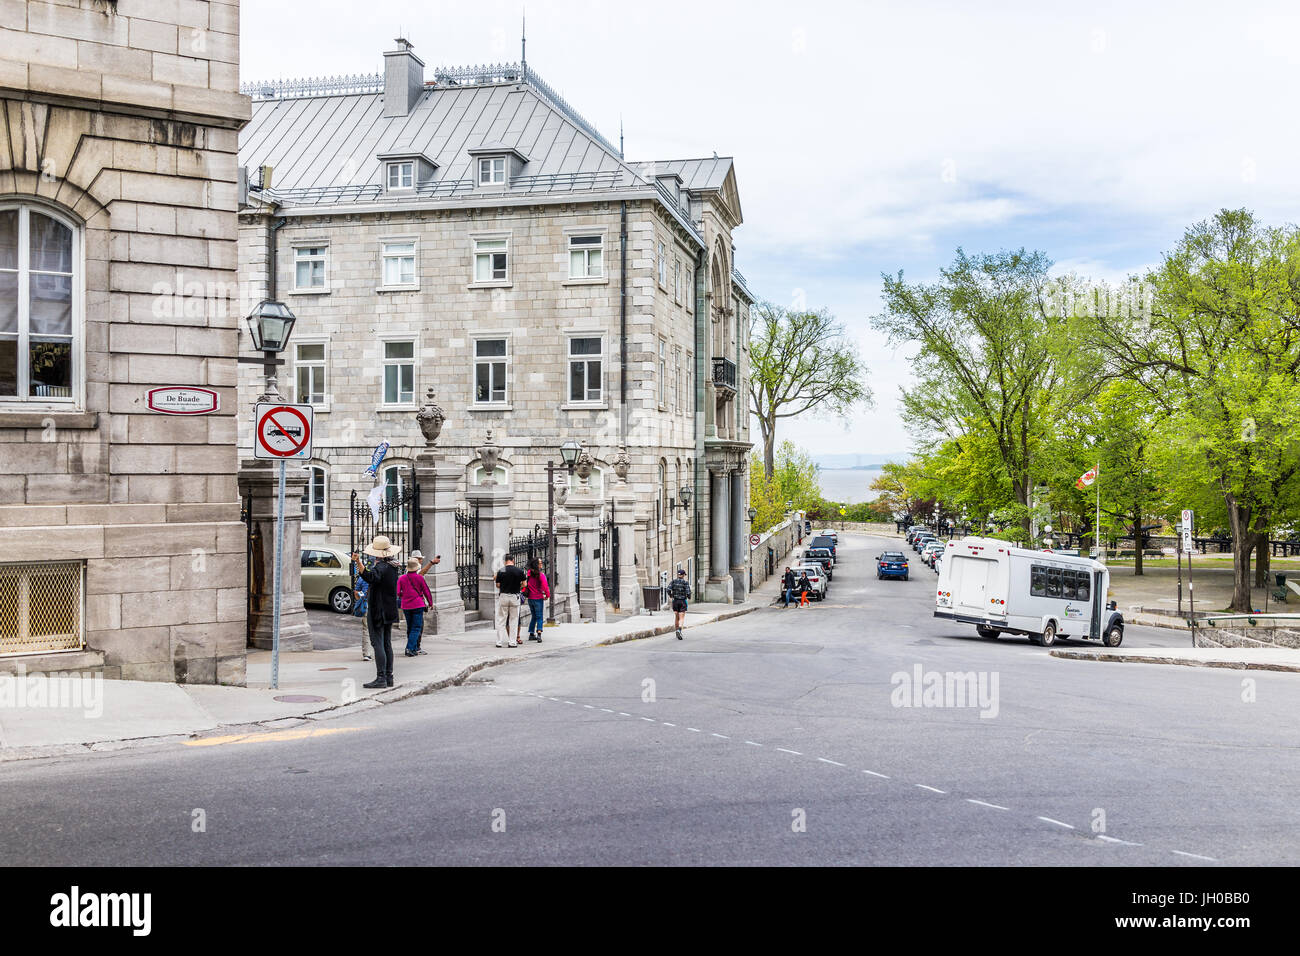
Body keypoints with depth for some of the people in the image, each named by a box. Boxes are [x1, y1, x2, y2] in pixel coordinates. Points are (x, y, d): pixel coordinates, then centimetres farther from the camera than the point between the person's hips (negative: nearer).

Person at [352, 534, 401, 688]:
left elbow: (370, 577, -40)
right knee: (387, 644, 12)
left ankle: (381, 678, -12)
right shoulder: (393, 566, 8)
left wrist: (358, 563, -48)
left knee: (377, 643, -8)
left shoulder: (380, 567, -18)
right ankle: (388, 677, 15)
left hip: (377, 611, -9)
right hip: (389, 611, 9)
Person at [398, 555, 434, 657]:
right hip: (417, 605, -4)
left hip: (406, 606, 4)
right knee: (416, 628, -1)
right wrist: (430, 603, 13)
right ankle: (410, 648, -13)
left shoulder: (401, 578, 1)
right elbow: (426, 591, 0)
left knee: (410, 627, 15)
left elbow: (398, 593, -4)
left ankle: (415, 648, 21)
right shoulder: (419, 577, -7)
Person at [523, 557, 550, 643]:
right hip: (538, 598, -6)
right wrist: (547, 595, -4)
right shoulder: (540, 574, -14)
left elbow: (526, 584, 13)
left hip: (530, 598, 6)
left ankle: (531, 634, 19)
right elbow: (545, 586, -17)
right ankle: (539, 634, -17)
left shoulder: (529, 573, 3)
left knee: (533, 616, 17)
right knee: (539, 617, -2)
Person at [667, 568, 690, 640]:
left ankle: (677, 631, 24)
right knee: (682, 618, -4)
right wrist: (689, 597, 6)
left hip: (675, 601, 3)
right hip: (683, 601, -3)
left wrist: (671, 596, 7)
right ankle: (679, 630, -28)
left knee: (677, 617, 18)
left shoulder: (673, 582, 1)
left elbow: (668, 589, -12)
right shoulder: (685, 583, -7)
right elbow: (688, 592, -15)